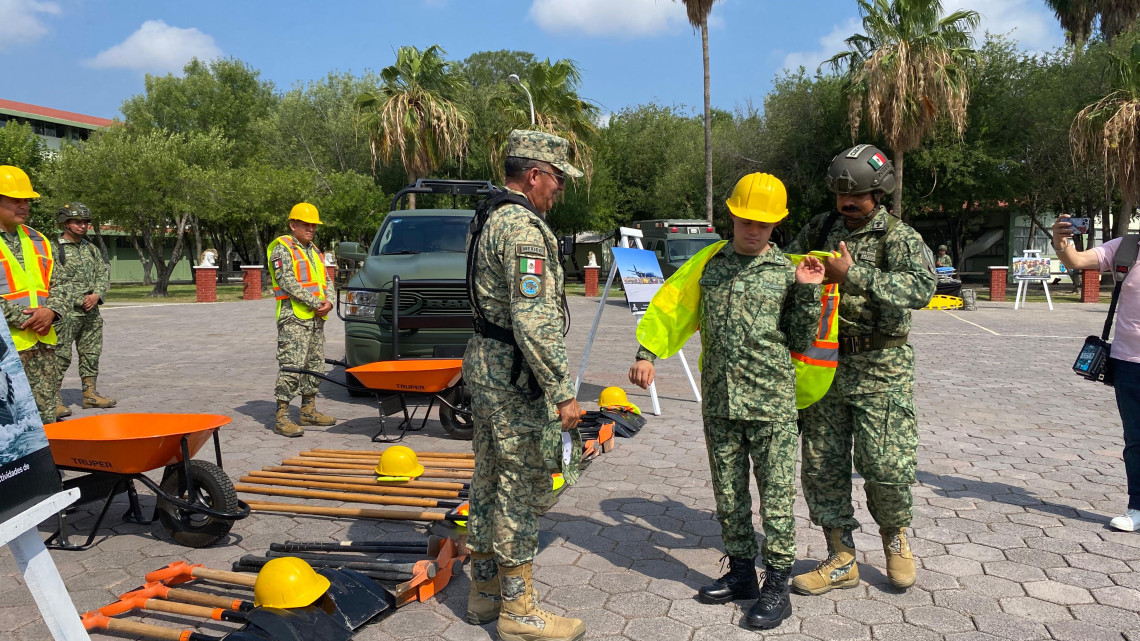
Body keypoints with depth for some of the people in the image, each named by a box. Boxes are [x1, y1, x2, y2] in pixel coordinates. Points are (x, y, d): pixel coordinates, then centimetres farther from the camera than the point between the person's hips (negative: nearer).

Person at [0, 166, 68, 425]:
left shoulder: (37, 240, 15)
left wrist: (50, 311, -5)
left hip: (43, 343, 6)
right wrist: (24, 319, -16)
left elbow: (57, 284, 15)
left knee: (46, 417, 10)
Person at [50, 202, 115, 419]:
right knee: (61, 356, -6)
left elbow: (104, 272, 13)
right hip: (66, 313, -7)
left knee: (91, 353, 11)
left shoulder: (91, 248, 16)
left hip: (91, 311, 7)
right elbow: (55, 282, -11)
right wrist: (80, 301, -15)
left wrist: (96, 295, -5)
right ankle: (54, 398, -2)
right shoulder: (54, 249, -4)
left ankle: (90, 393, 20)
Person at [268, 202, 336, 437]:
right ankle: (282, 416, -10)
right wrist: (316, 303, -15)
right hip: (293, 318, -8)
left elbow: (325, 280, 20)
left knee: (315, 364, 12)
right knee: (292, 366, -12)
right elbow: (288, 283, -15)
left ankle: (308, 410, 22)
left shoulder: (313, 250, 21)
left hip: (316, 318, 9)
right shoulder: (282, 248, -4)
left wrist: (328, 302, -1)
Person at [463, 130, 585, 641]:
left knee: (490, 480, 16)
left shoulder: (489, 218, 14)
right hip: (513, 375, -10)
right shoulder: (524, 227, -18)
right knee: (519, 488, -1)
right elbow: (534, 321, -26)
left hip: (484, 364, 10)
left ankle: (484, 591, 28)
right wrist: (563, 391, -22)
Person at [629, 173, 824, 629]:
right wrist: (646, 355, 2)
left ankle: (776, 587, 14)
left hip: (772, 402, -3)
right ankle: (740, 573, 29)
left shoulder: (787, 271, 2)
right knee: (728, 493, 13)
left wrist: (807, 292, -8)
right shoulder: (709, 264, 8)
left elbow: (801, 343, 3)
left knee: (776, 494, 2)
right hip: (719, 402, 3)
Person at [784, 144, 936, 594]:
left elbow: (922, 287, -25)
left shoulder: (899, 237, -6)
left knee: (886, 464, -5)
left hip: (880, 369, -4)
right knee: (822, 466, 6)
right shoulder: (820, 229, 9)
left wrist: (853, 275, -28)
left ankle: (895, 537, 27)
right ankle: (841, 561, 20)